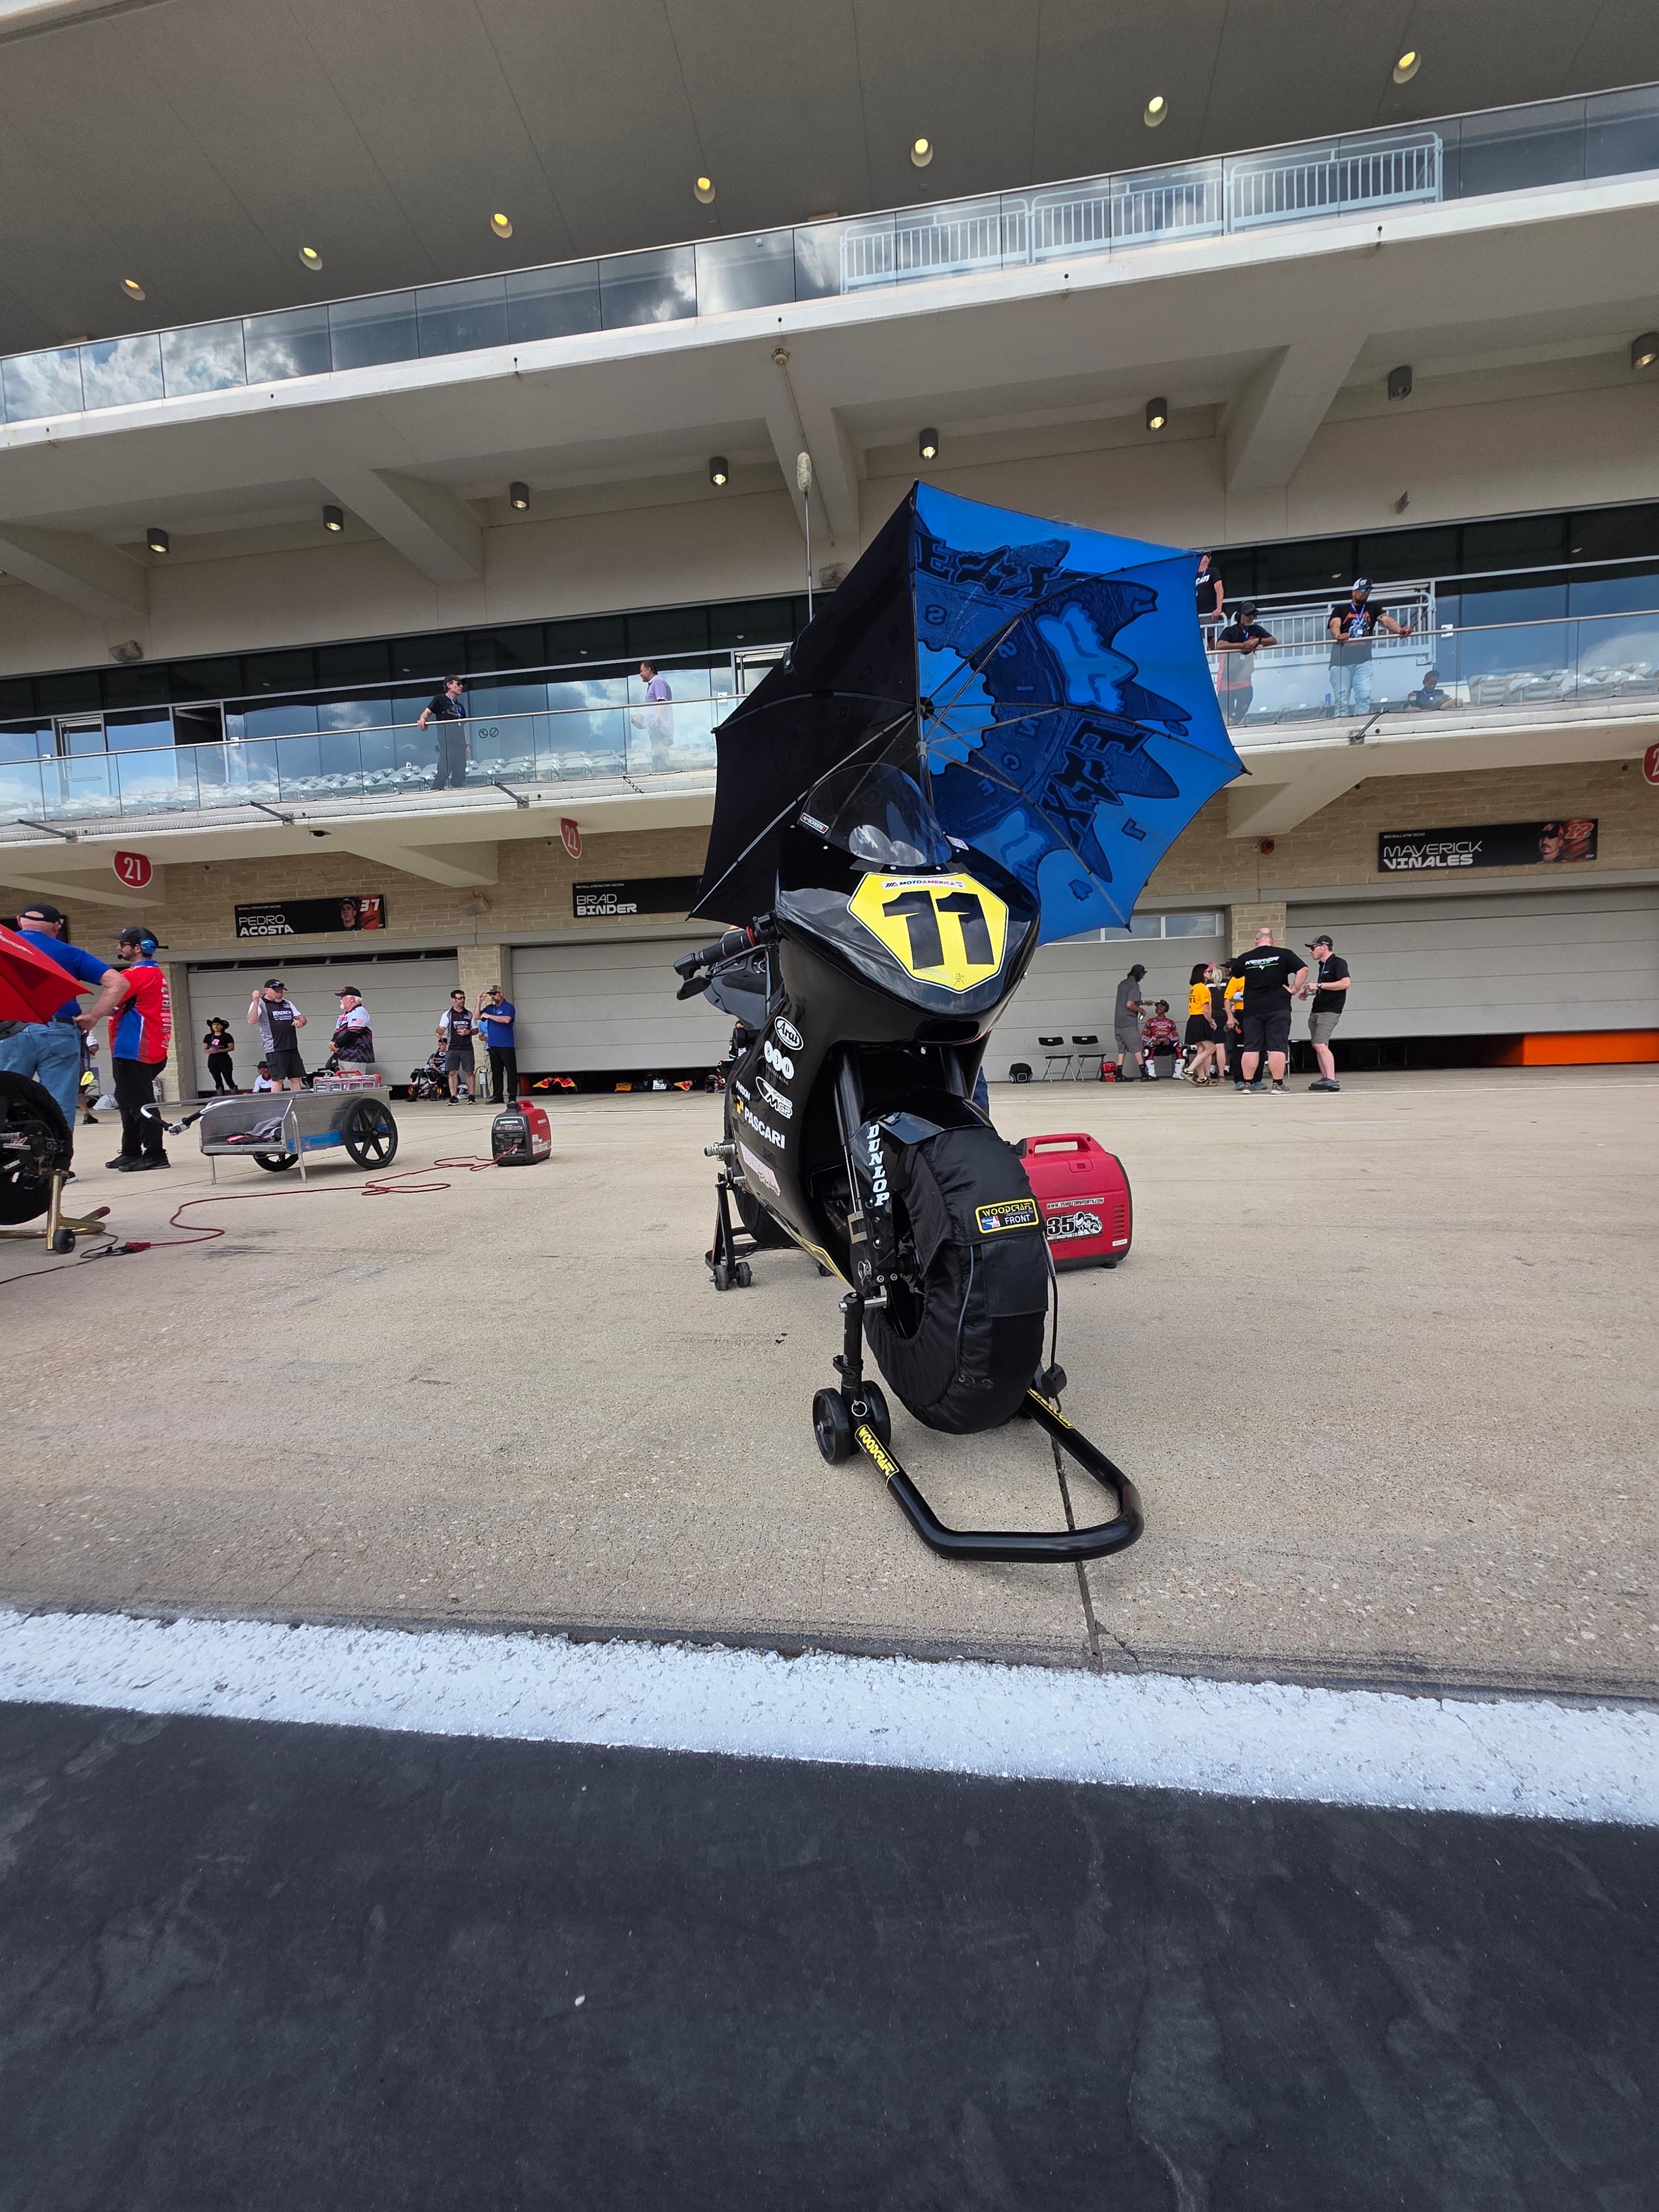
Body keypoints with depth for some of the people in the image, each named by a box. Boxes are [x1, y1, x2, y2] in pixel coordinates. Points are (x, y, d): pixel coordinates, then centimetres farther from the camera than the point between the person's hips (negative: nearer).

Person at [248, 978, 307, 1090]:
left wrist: (300, 1022, -3)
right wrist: (256, 1002, -25)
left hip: (292, 1048, 6)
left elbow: (302, 1018, 21)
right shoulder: (260, 1004, -1)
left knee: (296, 1078, 6)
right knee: (278, 1080, -7)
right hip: (275, 1050, -6)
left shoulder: (287, 1003, 19)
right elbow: (252, 1021, -16)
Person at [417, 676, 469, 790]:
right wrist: (423, 719, -24)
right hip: (446, 741, -6)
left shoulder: (460, 707, 25)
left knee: (460, 773, 2)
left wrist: (467, 744, 15)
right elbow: (428, 711, -3)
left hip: (460, 743, 7)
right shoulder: (440, 699, 7)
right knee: (444, 770, -19)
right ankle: (435, 792, -20)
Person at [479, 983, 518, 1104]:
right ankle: (498, 1097, 13)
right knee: (496, 1072, 8)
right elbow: (477, 1017, 11)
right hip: (493, 1046, 6)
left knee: (511, 1071, -5)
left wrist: (489, 1016, -16)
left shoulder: (509, 1007, -3)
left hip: (506, 1046, -6)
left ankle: (512, 1097, -3)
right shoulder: (489, 1008, 16)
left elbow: (507, 1019, -19)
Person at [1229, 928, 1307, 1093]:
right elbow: (1303, 970, -9)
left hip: (1252, 1010, 2)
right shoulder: (1283, 954, -1)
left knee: (1251, 1048, 8)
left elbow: (1235, 974, 22)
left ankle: (1247, 1083, 11)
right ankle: (1278, 1084, -3)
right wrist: (1295, 989, -3)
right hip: (1278, 1008, -2)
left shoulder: (1245, 958, 4)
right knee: (1277, 1047, -2)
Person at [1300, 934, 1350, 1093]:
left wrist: (1319, 986, -20)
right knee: (1318, 1046, 10)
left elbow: (1345, 983, -22)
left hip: (1330, 1012, -9)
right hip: (1316, 1012, 9)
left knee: (1320, 1045, -20)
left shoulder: (1338, 963, -9)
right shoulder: (1323, 965, 17)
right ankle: (1324, 1079, 16)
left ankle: (1332, 1081, -24)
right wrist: (1309, 992, 14)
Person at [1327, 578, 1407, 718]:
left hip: (1363, 659, 2)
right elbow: (1335, 625, -12)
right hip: (1341, 660, -2)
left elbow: (1386, 620, 0)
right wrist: (1338, 636, -36)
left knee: (1365, 695, -9)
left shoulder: (1373, 609, 15)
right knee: (1342, 699, -5)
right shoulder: (1341, 609, 7)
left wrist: (1399, 630, -22)